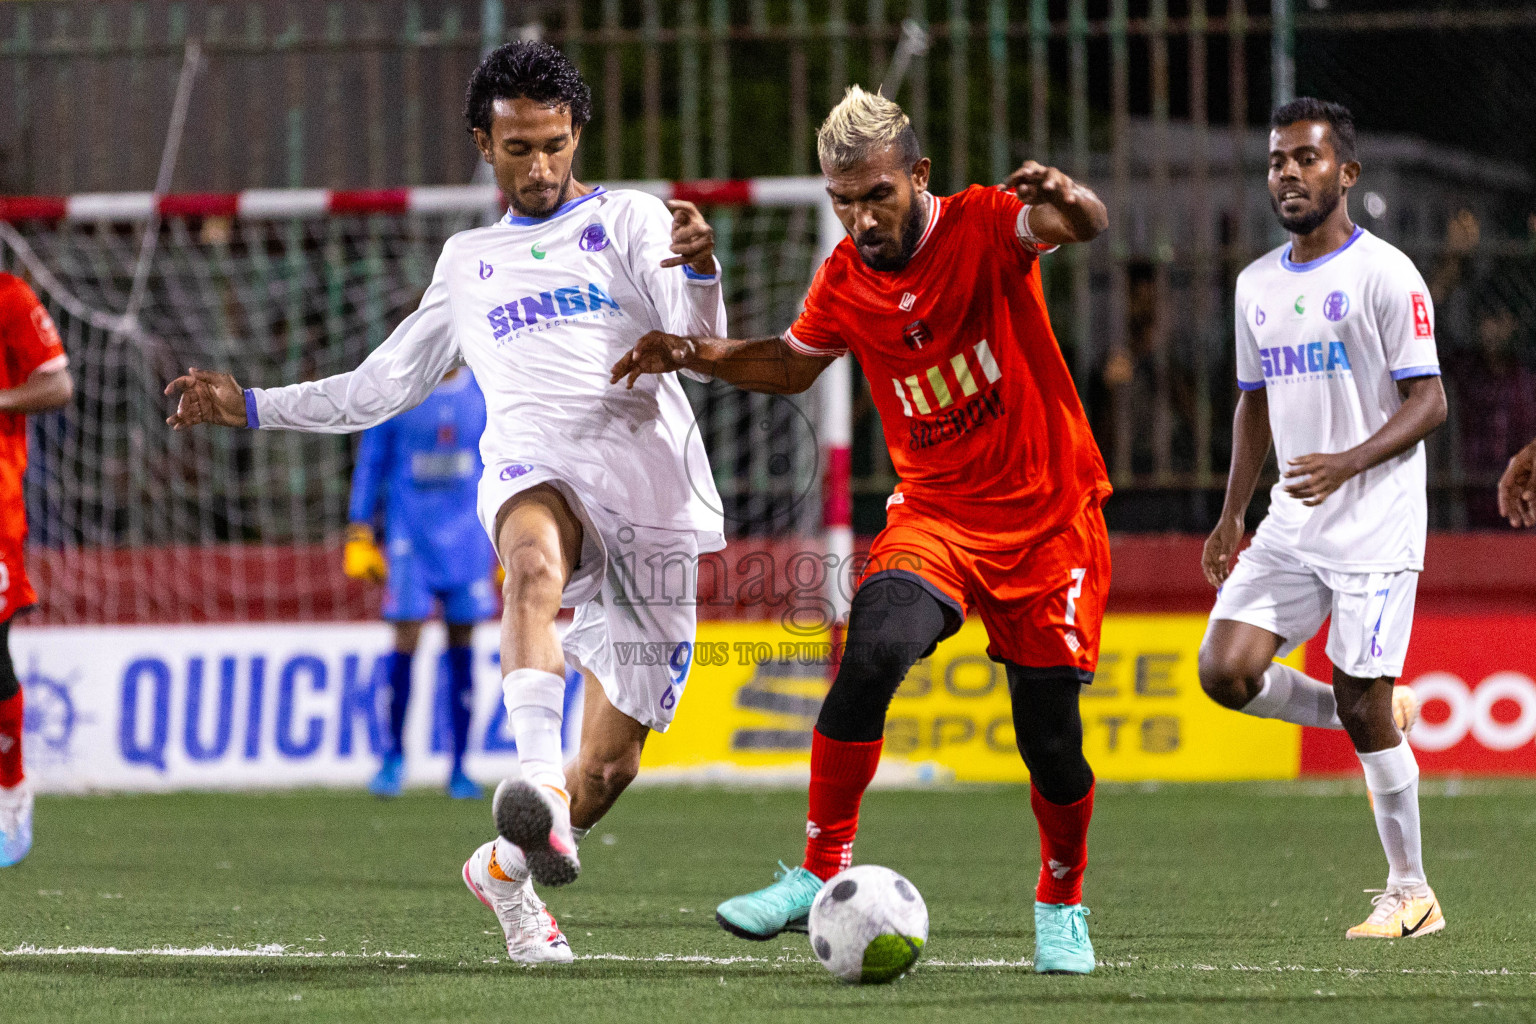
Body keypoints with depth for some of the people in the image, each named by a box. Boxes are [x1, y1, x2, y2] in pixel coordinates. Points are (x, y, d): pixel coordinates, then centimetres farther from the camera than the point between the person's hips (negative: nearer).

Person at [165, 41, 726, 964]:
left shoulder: (626, 219, 12)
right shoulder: (469, 263, 24)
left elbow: (699, 346, -4)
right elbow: (380, 388, 31)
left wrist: (699, 270, -26)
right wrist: (250, 406, 24)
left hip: (651, 501, -1)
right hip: (536, 472, 1)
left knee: (610, 766, 0)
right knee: (537, 552, -41)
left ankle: (505, 869, 30)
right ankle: (538, 781, -60)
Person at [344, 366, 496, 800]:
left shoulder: (485, 394, 5)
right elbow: (370, 463, 6)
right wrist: (359, 534, 2)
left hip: (468, 535, 1)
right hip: (410, 533, -1)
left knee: (461, 649, 2)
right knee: (406, 640, -8)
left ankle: (459, 768, 8)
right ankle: (394, 755, 7)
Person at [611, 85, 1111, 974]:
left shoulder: (983, 228, -14)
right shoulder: (845, 279, -1)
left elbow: (1085, 226, -34)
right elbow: (792, 365, 18)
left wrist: (1064, 198, -57)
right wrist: (693, 355, 2)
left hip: (1050, 518, -2)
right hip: (936, 513, 2)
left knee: (1051, 739, -2)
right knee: (873, 650, -26)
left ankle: (1063, 906, 26)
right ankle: (822, 873, -17)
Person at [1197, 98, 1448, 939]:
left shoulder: (1383, 274, -8)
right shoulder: (1257, 285, 13)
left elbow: (1428, 403, -11)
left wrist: (1350, 462, -26)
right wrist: (1231, 517, 17)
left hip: (1375, 530, -6)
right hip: (1289, 528, 6)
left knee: (1364, 707, -7)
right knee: (1226, 671, -10)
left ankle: (1410, 893, 7)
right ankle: (1376, 715, 15)